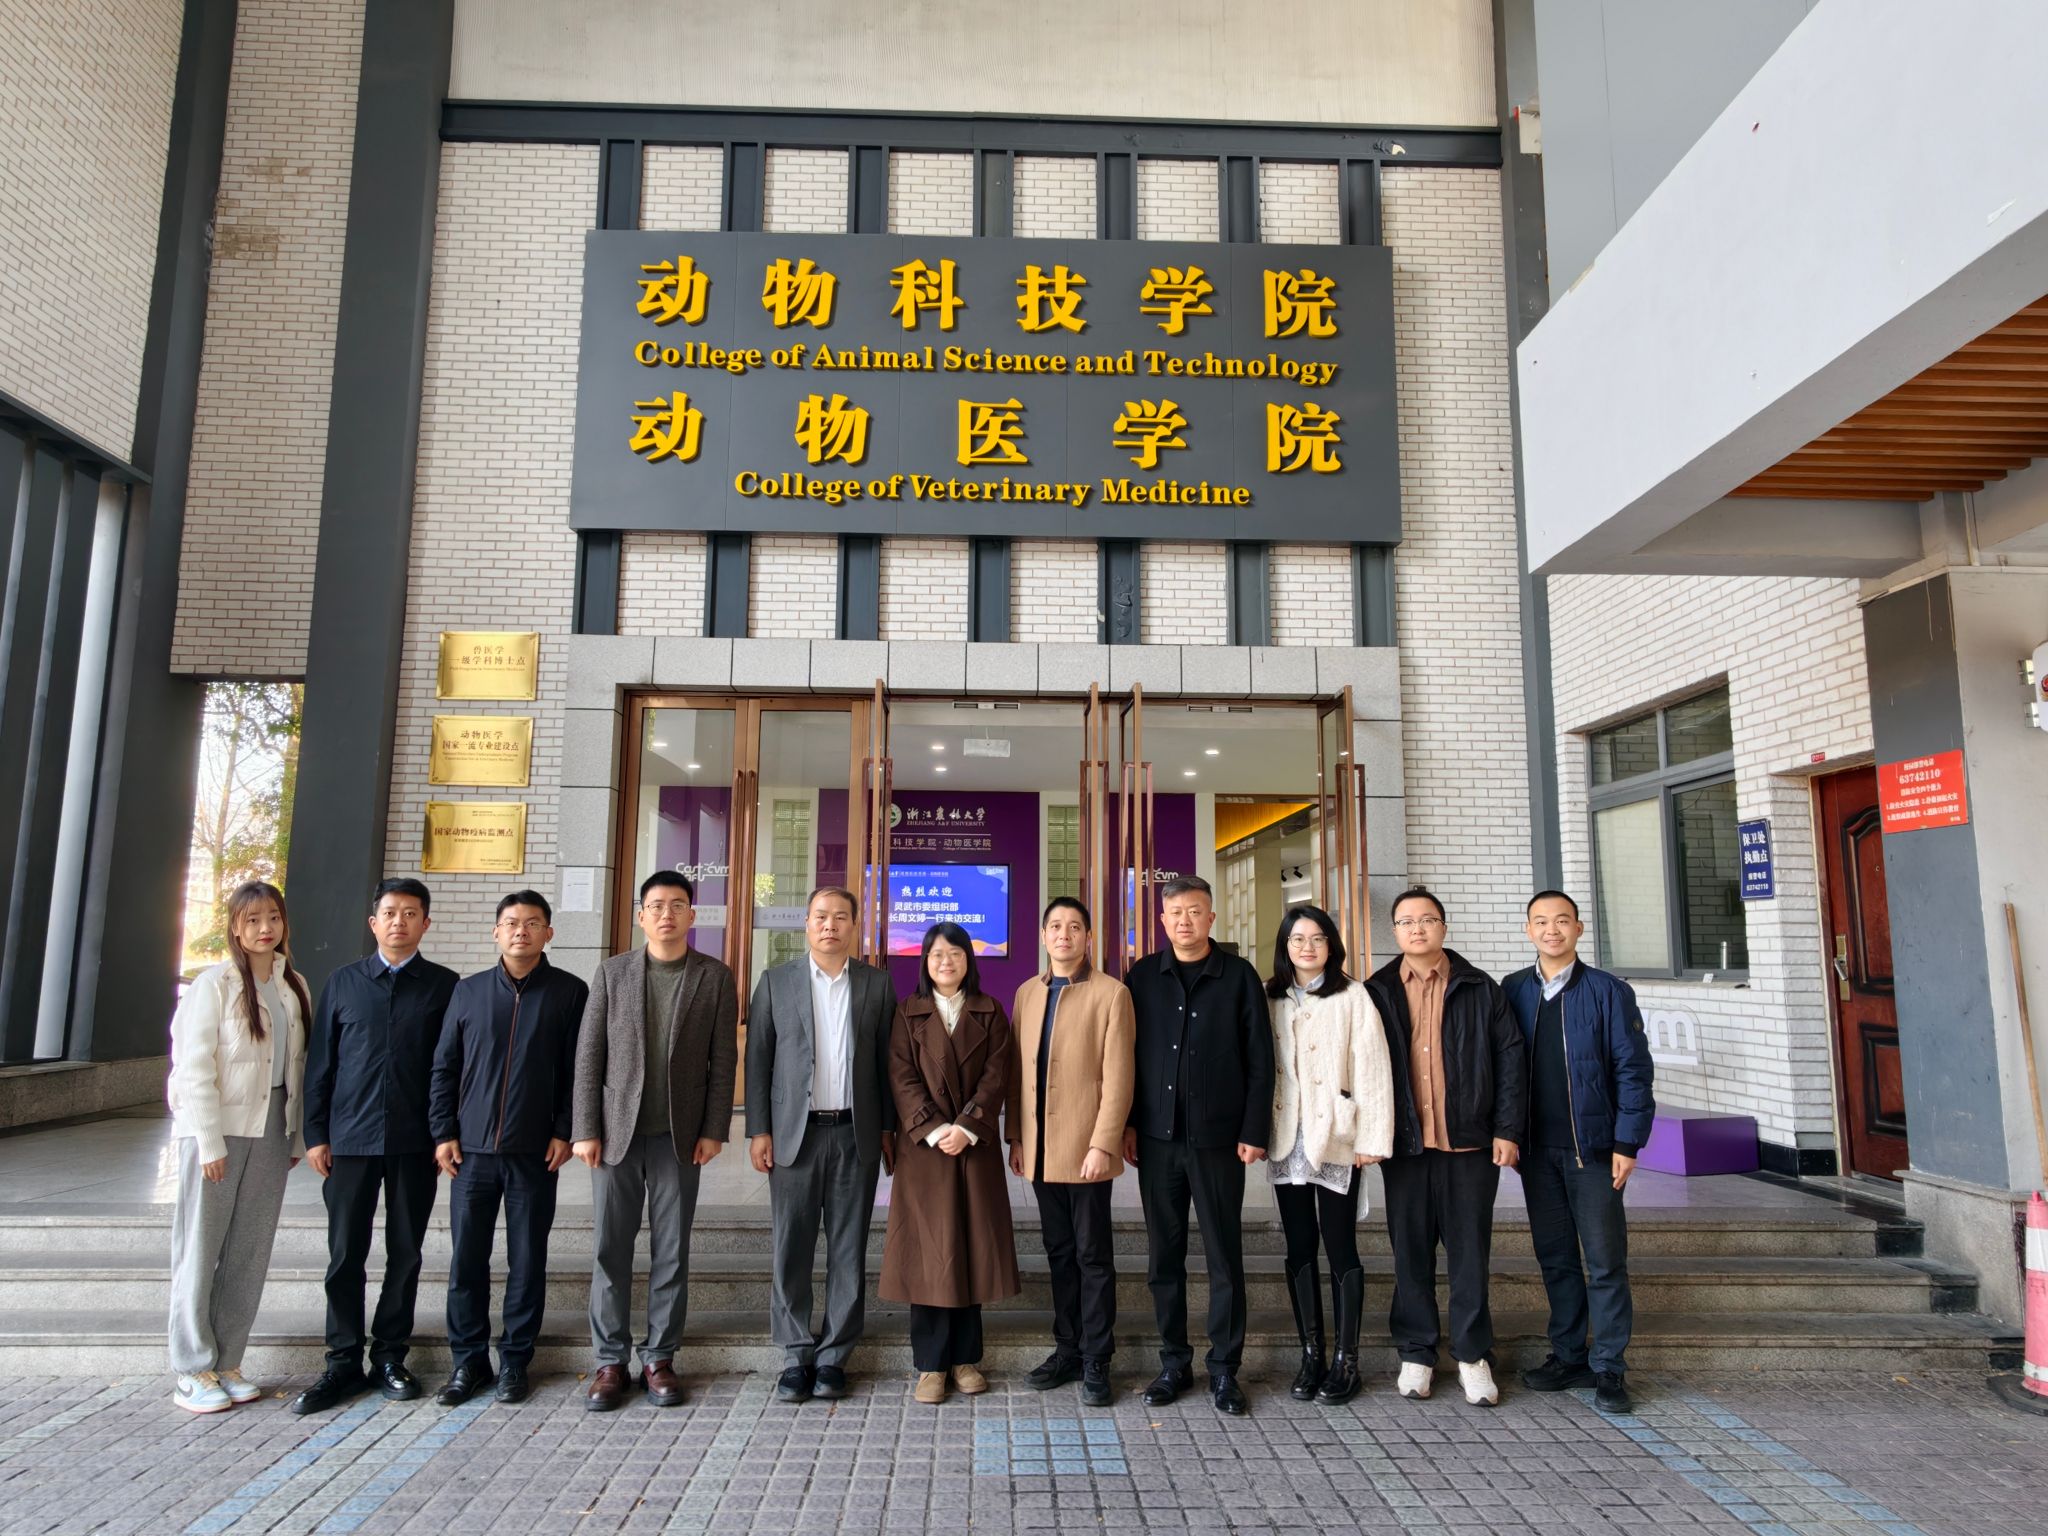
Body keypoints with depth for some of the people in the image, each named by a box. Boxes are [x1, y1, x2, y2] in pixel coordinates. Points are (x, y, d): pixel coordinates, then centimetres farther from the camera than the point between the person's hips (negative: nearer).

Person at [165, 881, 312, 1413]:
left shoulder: (295, 987, 7)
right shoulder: (214, 985, -8)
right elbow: (195, 1068, -11)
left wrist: (297, 1135, 8)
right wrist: (210, 1143, -14)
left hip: (271, 1132, 5)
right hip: (217, 1131, -5)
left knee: (250, 1254, 9)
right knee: (200, 1249, 3)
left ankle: (226, 1363, 20)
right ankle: (193, 1373, 13)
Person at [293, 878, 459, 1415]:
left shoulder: (444, 985, 2)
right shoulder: (343, 982, 7)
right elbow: (320, 1062, 8)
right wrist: (315, 1133, 2)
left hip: (415, 1143, -1)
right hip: (350, 1139, 1)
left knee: (405, 1253, 7)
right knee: (346, 1254, 5)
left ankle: (389, 1357, 20)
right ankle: (344, 1363, 17)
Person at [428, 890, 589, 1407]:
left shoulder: (570, 992, 0)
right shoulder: (468, 990, 7)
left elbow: (578, 1070, 0)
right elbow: (444, 1067, 9)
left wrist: (565, 1131, -7)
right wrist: (443, 1132, 3)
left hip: (535, 1152, -2)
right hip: (472, 1150, 2)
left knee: (527, 1262, 6)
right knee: (466, 1260, 6)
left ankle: (514, 1362, 19)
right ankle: (469, 1361, 21)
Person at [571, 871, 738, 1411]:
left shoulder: (715, 977, 2)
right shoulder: (612, 972, 4)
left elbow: (723, 1059, 0)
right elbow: (589, 1054, 2)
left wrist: (714, 1130, -5)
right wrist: (585, 1129, -4)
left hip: (680, 1136, -1)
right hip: (617, 1132, 1)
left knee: (671, 1252, 6)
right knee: (611, 1250, 5)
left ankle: (659, 1359, 17)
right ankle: (610, 1361, 16)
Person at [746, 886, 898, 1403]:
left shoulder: (877, 984, 6)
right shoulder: (776, 981, 5)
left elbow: (887, 1059, 7)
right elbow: (757, 1058, 3)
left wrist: (889, 1128, 2)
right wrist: (758, 1130, -3)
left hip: (855, 1133, 1)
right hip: (795, 1133, 0)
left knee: (848, 1249, 5)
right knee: (791, 1249, 4)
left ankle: (834, 1356, 16)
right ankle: (796, 1356, 16)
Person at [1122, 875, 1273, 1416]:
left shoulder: (1239, 976, 0)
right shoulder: (1143, 977, 6)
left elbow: (1260, 1061, -1)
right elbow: (1127, 1054, 7)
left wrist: (1253, 1132, -6)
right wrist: (1127, 1124, 2)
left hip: (1218, 1138, -2)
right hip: (1157, 1137, 2)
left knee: (1224, 1256, 5)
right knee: (1164, 1257, 9)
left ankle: (1224, 1369, 17)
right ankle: (1174, 1363, 22)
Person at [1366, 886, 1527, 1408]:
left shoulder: (1480, 989, 4)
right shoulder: (1377, 993, 5)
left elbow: (1511, 1058, 4)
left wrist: (1507, 1129, -2)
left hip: (1471, 1143, -1)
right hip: (1405, 1145, 1)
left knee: (1470, 1251, 6)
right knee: (1411, 1252, 8)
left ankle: (1473, 1355, 19)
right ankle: (1416, 1354, 20)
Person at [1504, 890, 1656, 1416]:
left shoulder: (1609, 991, -3)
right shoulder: (1512, 992, 5)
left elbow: (1634, 1070, -4)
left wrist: (1627, 1142, -9)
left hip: (1593, 1147, -3)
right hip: (1537, 1149, 3)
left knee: (1605, 1261, 1)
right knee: (1554, 1257, 11)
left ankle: (1609, 1368, 11)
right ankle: (1568, 1357, 22)